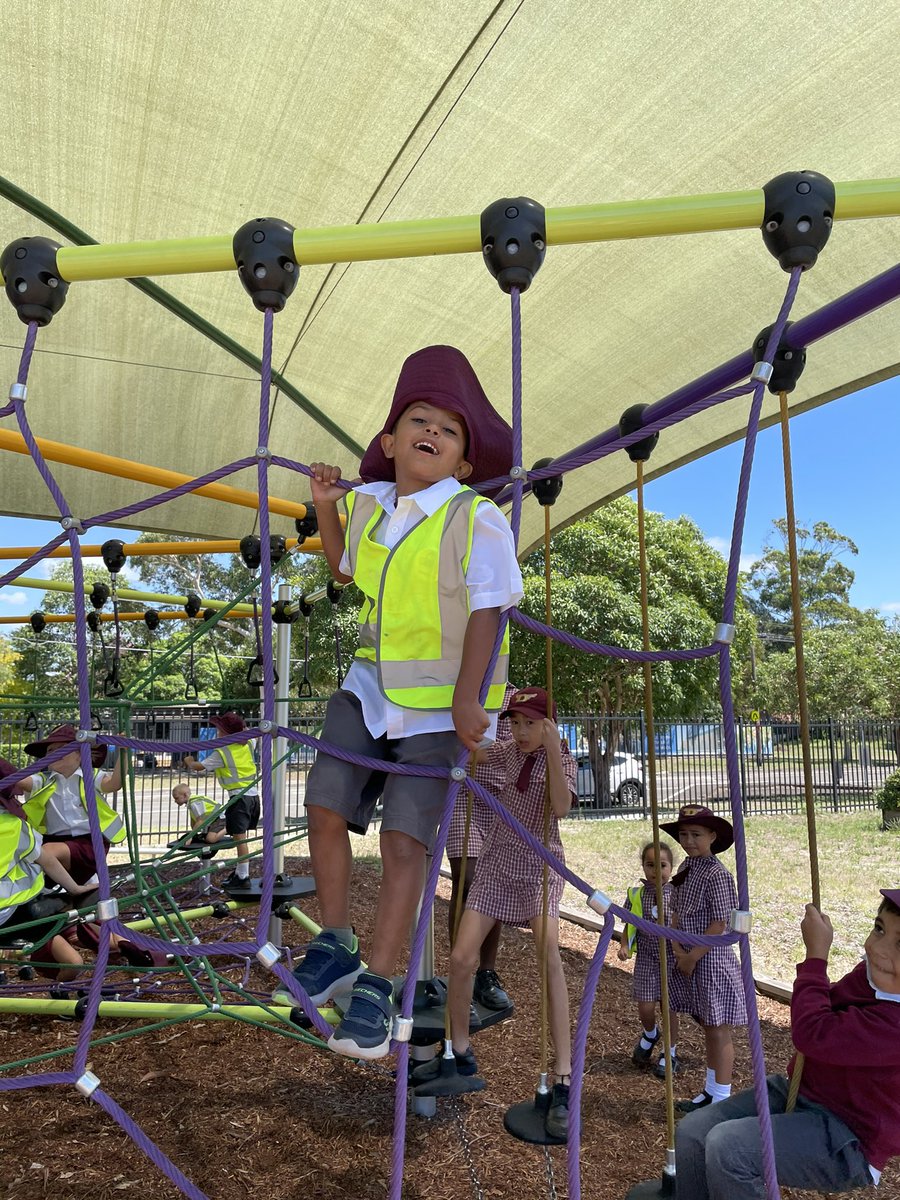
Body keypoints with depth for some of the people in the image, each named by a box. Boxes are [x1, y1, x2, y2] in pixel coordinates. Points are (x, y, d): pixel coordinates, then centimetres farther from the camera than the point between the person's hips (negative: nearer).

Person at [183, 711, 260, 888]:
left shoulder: (222, 753, -9)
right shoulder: (247, 746, 8)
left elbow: (200, 767, -5)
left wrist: (190, 762, 13)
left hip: (239, 797, -8)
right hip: (253, 795, 8)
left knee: (240, 838, -6)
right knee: (242, 837, 17)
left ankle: (243, 878, -5)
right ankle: (239, 871, 27)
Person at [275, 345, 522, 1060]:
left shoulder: (476, 519, -12)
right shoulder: (369, 505, 5)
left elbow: (487, 611, -16)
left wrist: (465, 699, -24)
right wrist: (326, 508, 8)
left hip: (441, 701, -5)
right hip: (371, 686, 6)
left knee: (405, 835, -6)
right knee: (326, 807, 0)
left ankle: (377, 987, 10)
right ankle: (336, 949, 22)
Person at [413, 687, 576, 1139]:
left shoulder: (564, 759, -8)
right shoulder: (510, 752, 4)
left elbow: (562, 806, -27)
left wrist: (553, 749, -37)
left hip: (540, 865, -4)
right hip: (497, 861, 5)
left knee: (549, 954, -27)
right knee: (461, 958, -2)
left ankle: (563, 1082, -21)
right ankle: (460, 1053, 22)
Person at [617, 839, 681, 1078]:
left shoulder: (676, 894, -9)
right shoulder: (637, 895, -3)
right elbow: (630, 925, 7)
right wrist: (624, 945, -7)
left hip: (671, 957, -2)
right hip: (646, 958, 2)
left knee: (669, 1006, 6)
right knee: (645, 1007, 3)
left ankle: (670, 1052, 29)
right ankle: (650, 1034, 38)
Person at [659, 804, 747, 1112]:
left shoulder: (717, 874, -18)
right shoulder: (685, 870, 6)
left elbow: (719, 926, -19)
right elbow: (676, 913, 9)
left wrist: (692, 956, -15)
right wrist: (677, 949, -4)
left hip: (712, 960, -8)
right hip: (689, 959, 8)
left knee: (718, 1031, 3)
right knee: (708, 1029, 20)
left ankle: (721, 1099, 15)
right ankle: (710, 1092, 32)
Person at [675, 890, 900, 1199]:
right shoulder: (872, 973, -5)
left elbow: (813, 1034, -29)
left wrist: (815, 955, -20)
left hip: (847, 1141, -8)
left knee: (727, 1147, -25)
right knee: (691, 1134, -4)